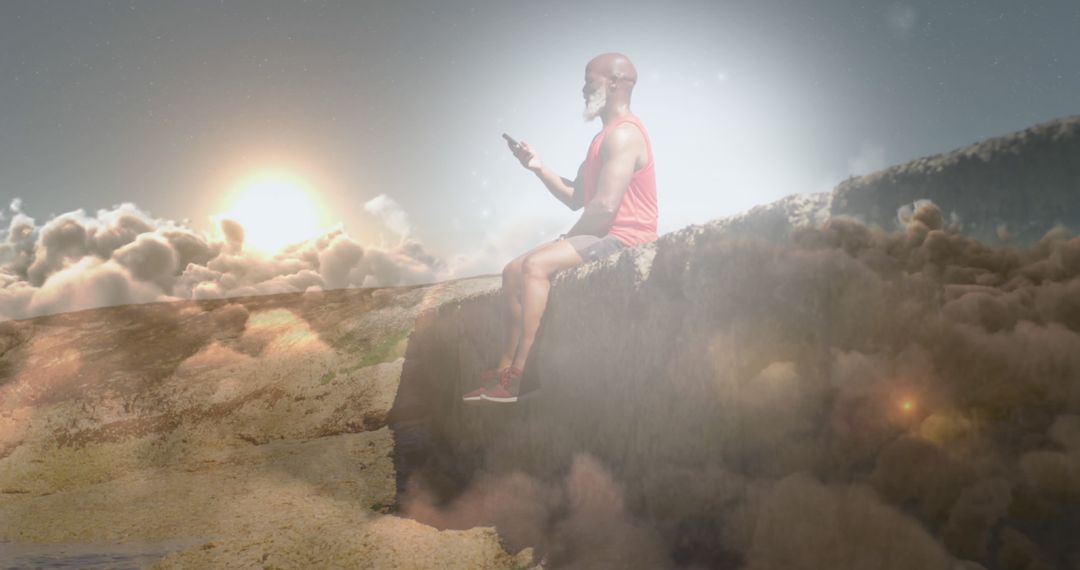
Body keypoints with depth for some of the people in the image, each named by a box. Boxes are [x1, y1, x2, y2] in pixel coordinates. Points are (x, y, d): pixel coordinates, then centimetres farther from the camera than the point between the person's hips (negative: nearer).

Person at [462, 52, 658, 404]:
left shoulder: (622, 134, -14)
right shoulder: (605, 137, 21)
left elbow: (605, 205, -23)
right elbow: (576, 199, 19)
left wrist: (569, 238, -10)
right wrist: (538, 168, 9)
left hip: (622, 238, -11)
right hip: (602, 237, 11)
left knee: (535, 265, -26)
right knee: (514, 271, 5)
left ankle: (515, 377, -27)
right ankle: (505, 368, -1)